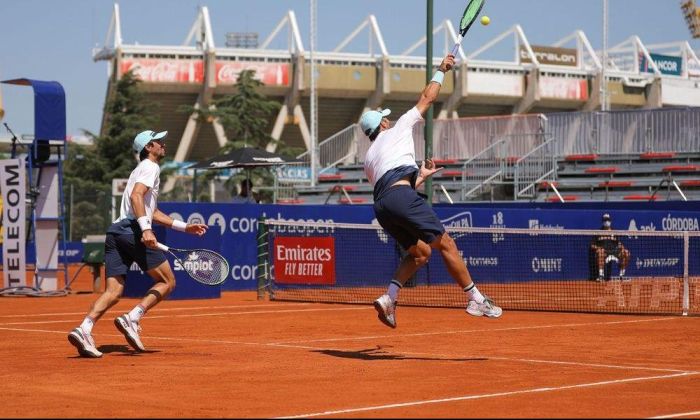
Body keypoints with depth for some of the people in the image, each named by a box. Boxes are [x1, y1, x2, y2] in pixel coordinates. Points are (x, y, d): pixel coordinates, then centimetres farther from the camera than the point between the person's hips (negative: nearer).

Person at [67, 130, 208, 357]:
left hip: (116, 231, 9)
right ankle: (131, 319, -13)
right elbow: (136, 196, -16)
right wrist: (146, 228, -27)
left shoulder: (144, 168, 32)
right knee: (167, 282, 2)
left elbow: (152, 212, 37)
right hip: (133, 229, -9)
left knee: (112, 292, 0)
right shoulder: (150, 167, 2)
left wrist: (185, 227, 36)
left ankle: (83, 330, -19)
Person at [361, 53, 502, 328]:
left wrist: (420, 177, 40)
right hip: (401, 195, -7)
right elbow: (427, 98, 21)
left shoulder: (368, 159, 33)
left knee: (420, 252, 16)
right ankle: (475, 300, -5)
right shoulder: (396, 131, 19)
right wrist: (441, 70, 32)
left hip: (381, 207, 7)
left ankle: (389, 298, -2)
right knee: (446, 244, -3)